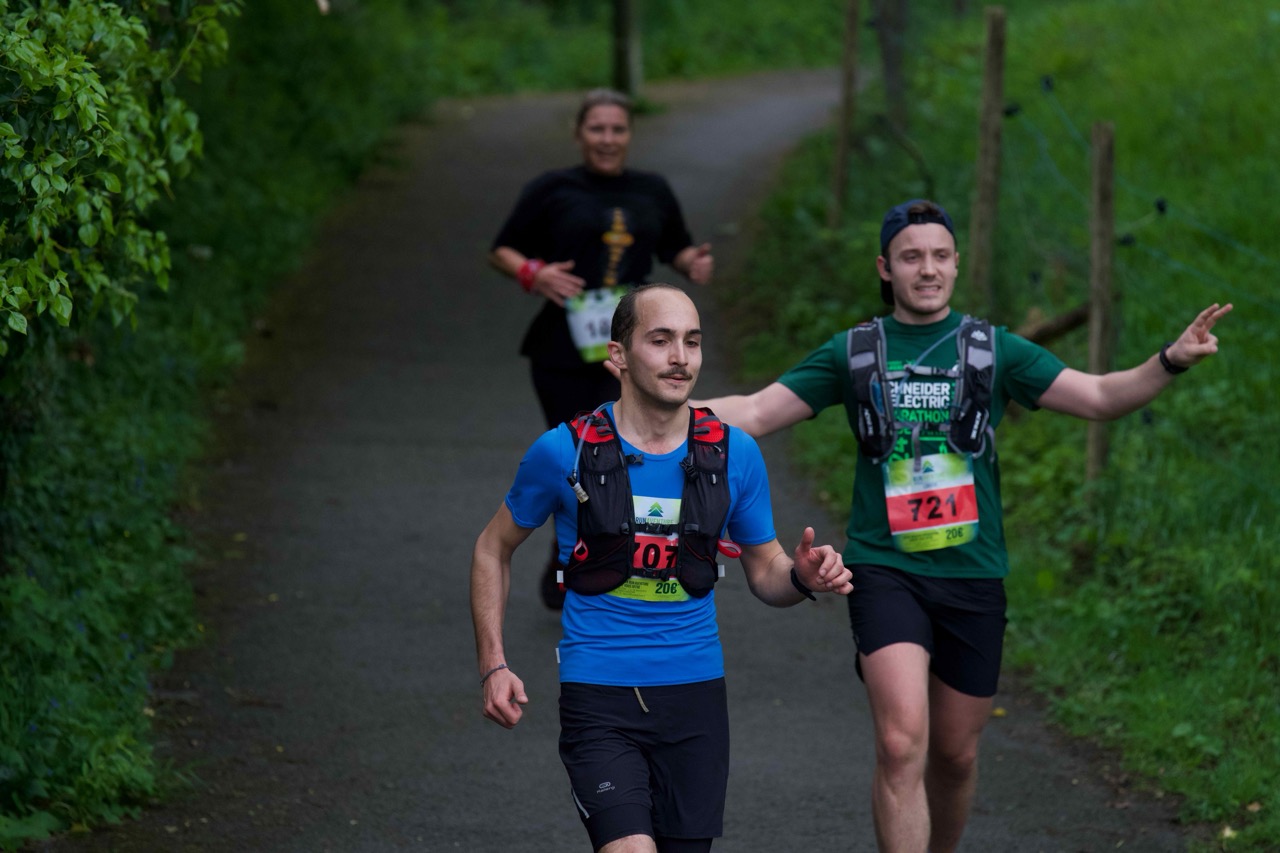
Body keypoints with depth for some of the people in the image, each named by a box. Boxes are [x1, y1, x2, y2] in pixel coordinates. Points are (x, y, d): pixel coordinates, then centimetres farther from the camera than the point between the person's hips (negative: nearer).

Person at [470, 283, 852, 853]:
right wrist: (493, 666, 0)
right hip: (599, 697, -3)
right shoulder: (564, 451, -5)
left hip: (696, 696, 3)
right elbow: (493, 549, 9)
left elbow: (765, 571, 12)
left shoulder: (733, 454, 2)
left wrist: (803, 577, -12)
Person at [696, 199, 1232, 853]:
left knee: (955, 754, 11)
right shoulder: (852, 353, 6)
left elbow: (1098, 398, 1)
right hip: (885, 570, -2)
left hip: (972, 576, 2)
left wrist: (1170, 362, -16)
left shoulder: (993, 350, 6)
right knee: (902, 744, -19)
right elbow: (756, 414, 7)